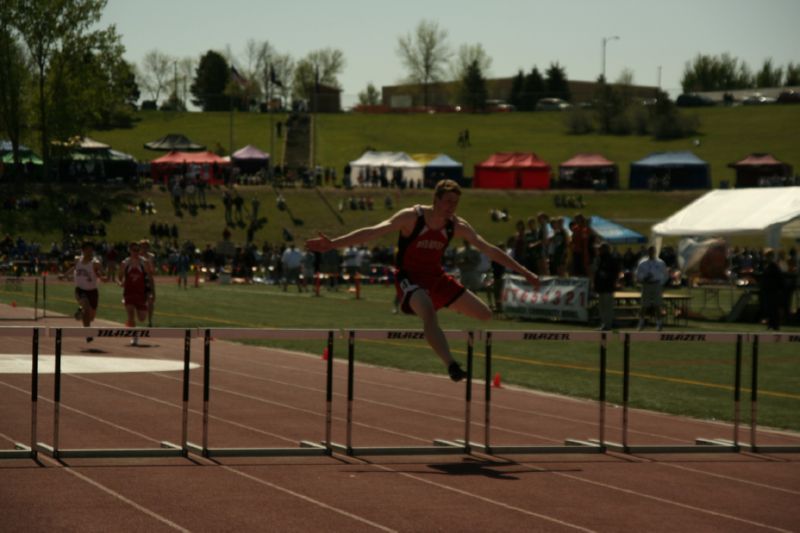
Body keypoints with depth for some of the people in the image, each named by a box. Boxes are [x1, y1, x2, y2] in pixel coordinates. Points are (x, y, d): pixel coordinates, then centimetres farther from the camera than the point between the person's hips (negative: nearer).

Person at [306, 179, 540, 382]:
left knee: (485, 315, 4)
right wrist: (333, 243, -35)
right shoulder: (411, 217, -17)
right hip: (410, 278, -6)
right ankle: (451, 365, -47)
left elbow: (488, 249, 3)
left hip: (438, 277, 6)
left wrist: (522, 271, 2)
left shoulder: (458, 226, -3)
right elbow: (373, 232, -25)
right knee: (428, 312, -39)